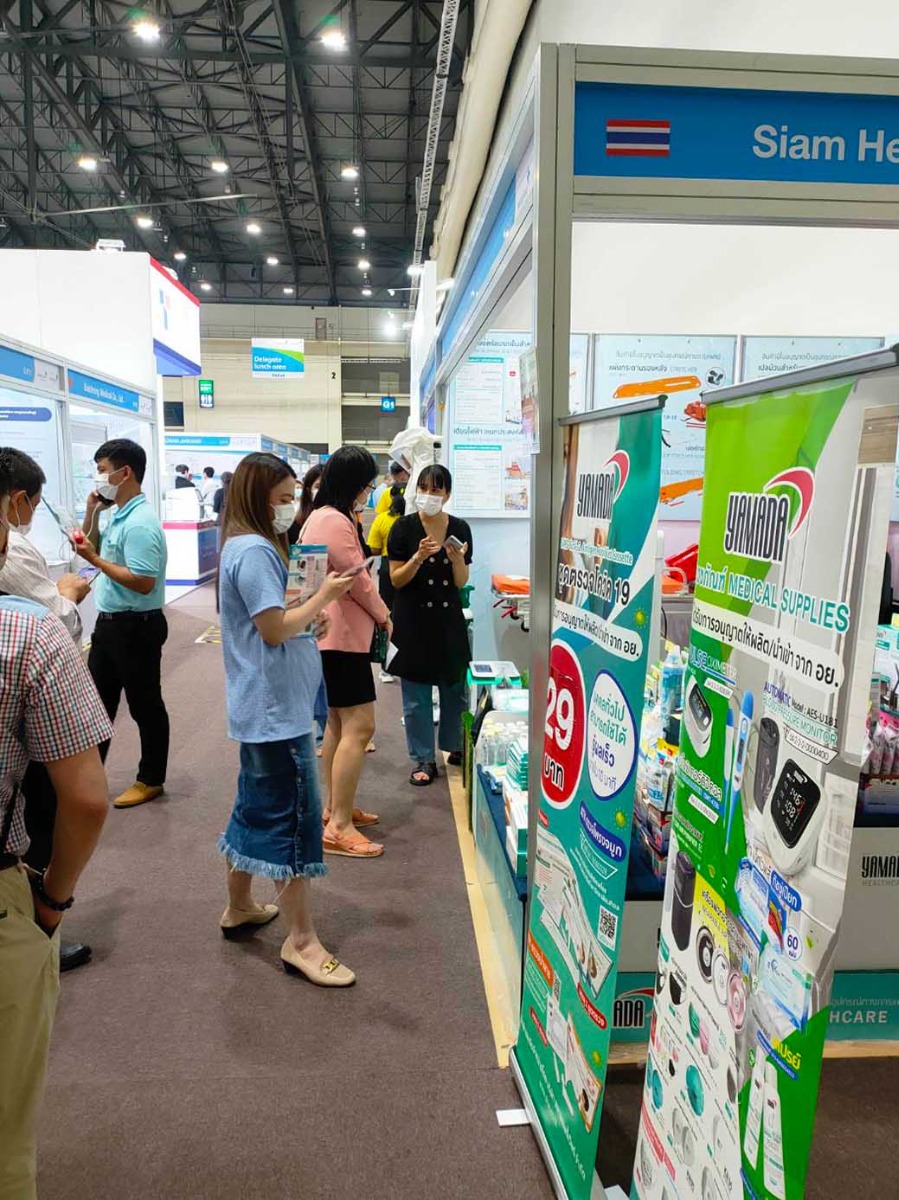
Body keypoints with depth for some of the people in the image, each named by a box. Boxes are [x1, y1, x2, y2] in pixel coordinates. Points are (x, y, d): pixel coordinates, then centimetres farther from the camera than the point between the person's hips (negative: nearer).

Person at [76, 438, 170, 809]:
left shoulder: (140, 523, -22)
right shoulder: (117, 514, 8)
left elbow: (143, 583, -27)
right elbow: (93, 547, 22)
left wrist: (95, 560, -21)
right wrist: (92, 513, 7)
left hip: (136, 626, -10)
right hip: (109, 621, 10)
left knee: (145, 705, 5)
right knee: (97, 700, 18)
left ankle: (151, 780, 20)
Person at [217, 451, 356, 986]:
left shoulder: (248, 546, 14)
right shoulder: (254, 551, -18)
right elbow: (274, 629, -21)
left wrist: (310, 615, 6)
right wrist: (323, 596, -12)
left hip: (262, 705, 11)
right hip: (276, 706, -11)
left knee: (258, 805, 20)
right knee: (296, 816, -4)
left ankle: (240, 906, 36)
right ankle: (302, 940, 6)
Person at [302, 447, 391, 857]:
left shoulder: (319, 517, 14)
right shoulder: (336, 522, -19)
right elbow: (359, 582, -16)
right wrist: (383, 615, -2)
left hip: (330, 635, 12)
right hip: (343, 637, -12)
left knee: (338, 723, 18)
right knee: (359, 727, -10)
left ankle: (335, 806, 30)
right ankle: (338, 827, -6)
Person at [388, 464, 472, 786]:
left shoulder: (460, 529, 1)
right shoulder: (404, 527, -7)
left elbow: (461, 582, 2)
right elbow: (396, 579, -8)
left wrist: (457, 559, -18)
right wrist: (419, 557, -23)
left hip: (449, 617, 3)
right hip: (413, 618, -2)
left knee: (455, 688, 10)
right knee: (416, 696, 3)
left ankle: (455, 746, 31)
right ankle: (423, 760, 17)